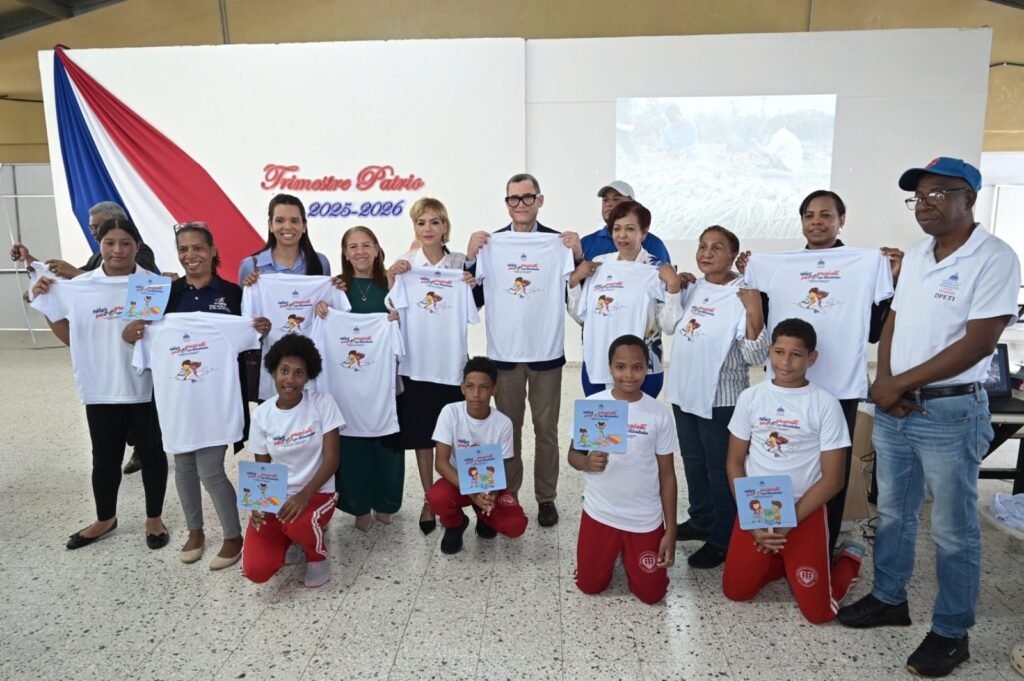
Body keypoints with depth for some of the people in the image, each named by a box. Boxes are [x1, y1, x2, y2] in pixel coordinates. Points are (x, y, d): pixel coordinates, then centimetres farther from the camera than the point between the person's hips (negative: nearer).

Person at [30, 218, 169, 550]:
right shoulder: (78, 287, 1)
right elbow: (69, 337, 9)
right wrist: (44, 302, 1)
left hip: (147, 386, -2)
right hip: (101, 388, 2)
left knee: (151, 452, 11)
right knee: (105, 457, 15)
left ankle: (154, 518, 30)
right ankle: (105, 519, 37)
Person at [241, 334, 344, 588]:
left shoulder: (322, 403, -10)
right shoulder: (262, 414, -2)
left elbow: (331, 459, -12)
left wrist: (304, 495, -27)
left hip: (316, 492, -2)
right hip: (274, 497, 2)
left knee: (297, 522, -37)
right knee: (255, 570, -18)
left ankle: (318, 556, 0)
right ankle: (290, 540, 18)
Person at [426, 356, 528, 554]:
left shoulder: (503, 423, -16)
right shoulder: (450, 412, -19)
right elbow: (441, 462, -20)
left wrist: (493, 493, -31)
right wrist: (471, 493, -33)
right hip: (457, 480, 0)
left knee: (516, 526, -23)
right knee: (436, 498, -34)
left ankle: (485, 517, 14)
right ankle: (455, 525, 3)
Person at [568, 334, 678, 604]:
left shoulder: (659, 414, -10)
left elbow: (667, 474, -3)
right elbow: (573, 454, -3)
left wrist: (671, 530, -3)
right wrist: (587, 462, -28)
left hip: (645, 519, 0)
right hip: (599, 514, 1)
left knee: (651, 593, 7)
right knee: (590, 586, 10)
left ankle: (630, 555, 37)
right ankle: (613, 552, 41)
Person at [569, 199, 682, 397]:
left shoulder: (658, 270, -5)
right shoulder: (598, 264, 4)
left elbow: (669, 325, -10)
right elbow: (579, 315, 6)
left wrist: (674, 285, -19)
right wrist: (574, 279, -5)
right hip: (595, 367, 4)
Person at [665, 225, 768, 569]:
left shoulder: (742, 296, -16)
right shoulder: (692, 289, 4)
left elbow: (757, 357, -21)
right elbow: (670, 326, 22)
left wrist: (754, 313, -34)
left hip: (721, 399, -7)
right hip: (685, 393, 7)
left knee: (721, 470, 7)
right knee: (693, 463, 22)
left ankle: (722, 539, 23)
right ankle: (701, 521, 41)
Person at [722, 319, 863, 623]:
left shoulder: (826, 404, -9)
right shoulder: (750, 397, -2)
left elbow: (832, 479, -8)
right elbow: (735, 463, 2)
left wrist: (787, 522, -14)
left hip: (805, 511, -2)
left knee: (817, 611, -4)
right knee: (736, 591, 0)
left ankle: (848, 558, 24)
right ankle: (777, 561, 27)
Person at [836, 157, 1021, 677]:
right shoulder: (916, 255, 10)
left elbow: (977, 344, -18)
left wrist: (898, 384, -14)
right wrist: (882, 383, -4)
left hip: (951, 413, -6)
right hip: (893, 409, 7)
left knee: (953, 529, 6)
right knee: (893, 513, 17)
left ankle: (951, 632, 22)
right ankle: (889, 598, 34)